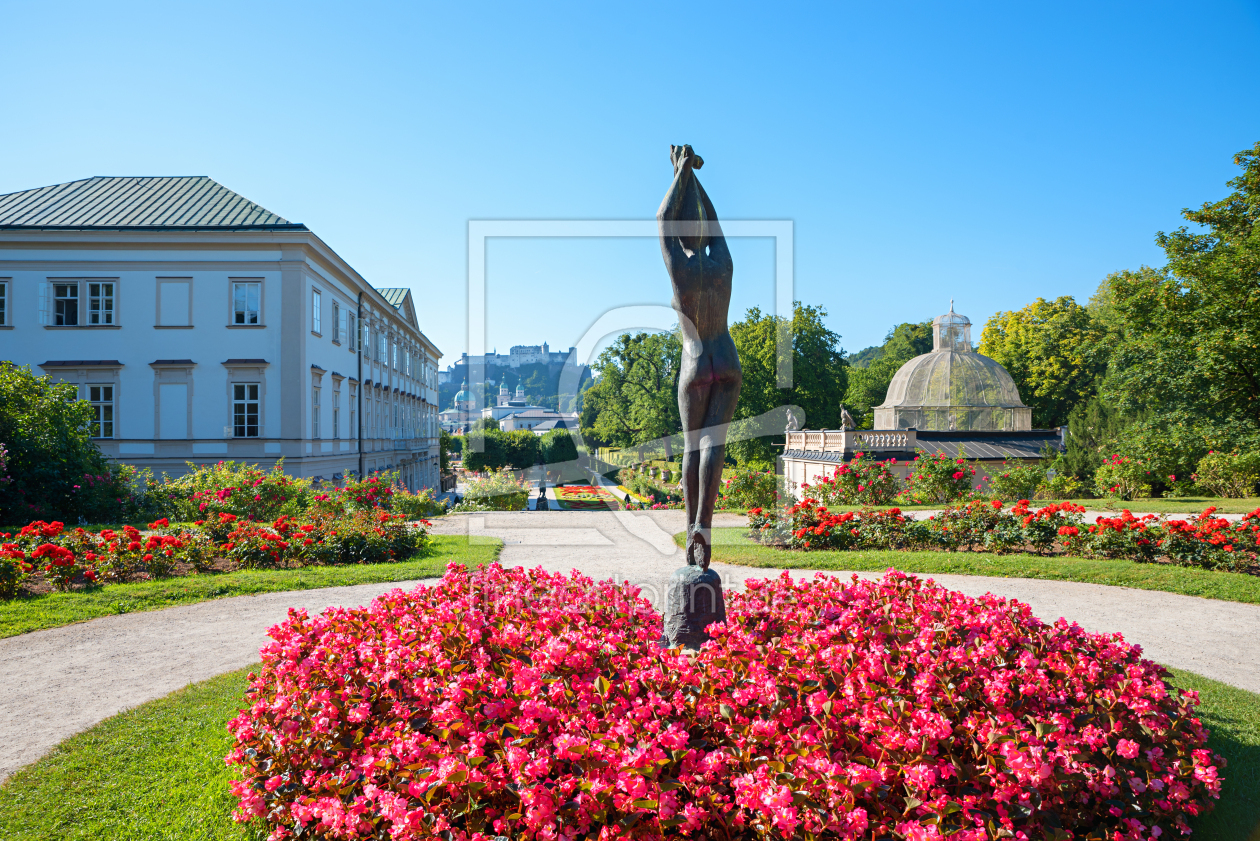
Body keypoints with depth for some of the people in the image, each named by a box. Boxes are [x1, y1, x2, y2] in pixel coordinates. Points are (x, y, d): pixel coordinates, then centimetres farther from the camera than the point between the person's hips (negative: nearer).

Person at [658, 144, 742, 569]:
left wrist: (681, 173, 12)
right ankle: (703, 524, -25)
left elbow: (662, 221, 3)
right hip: (728, 367, 2)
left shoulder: (679, 269, -12)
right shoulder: (724, 265, -2)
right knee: (713, 442, -9)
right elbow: (714, 223, 16)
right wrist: (691, 176, 24)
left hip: (695, 370, -2)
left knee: (692, 445, 7)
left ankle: (691, 530, 5)